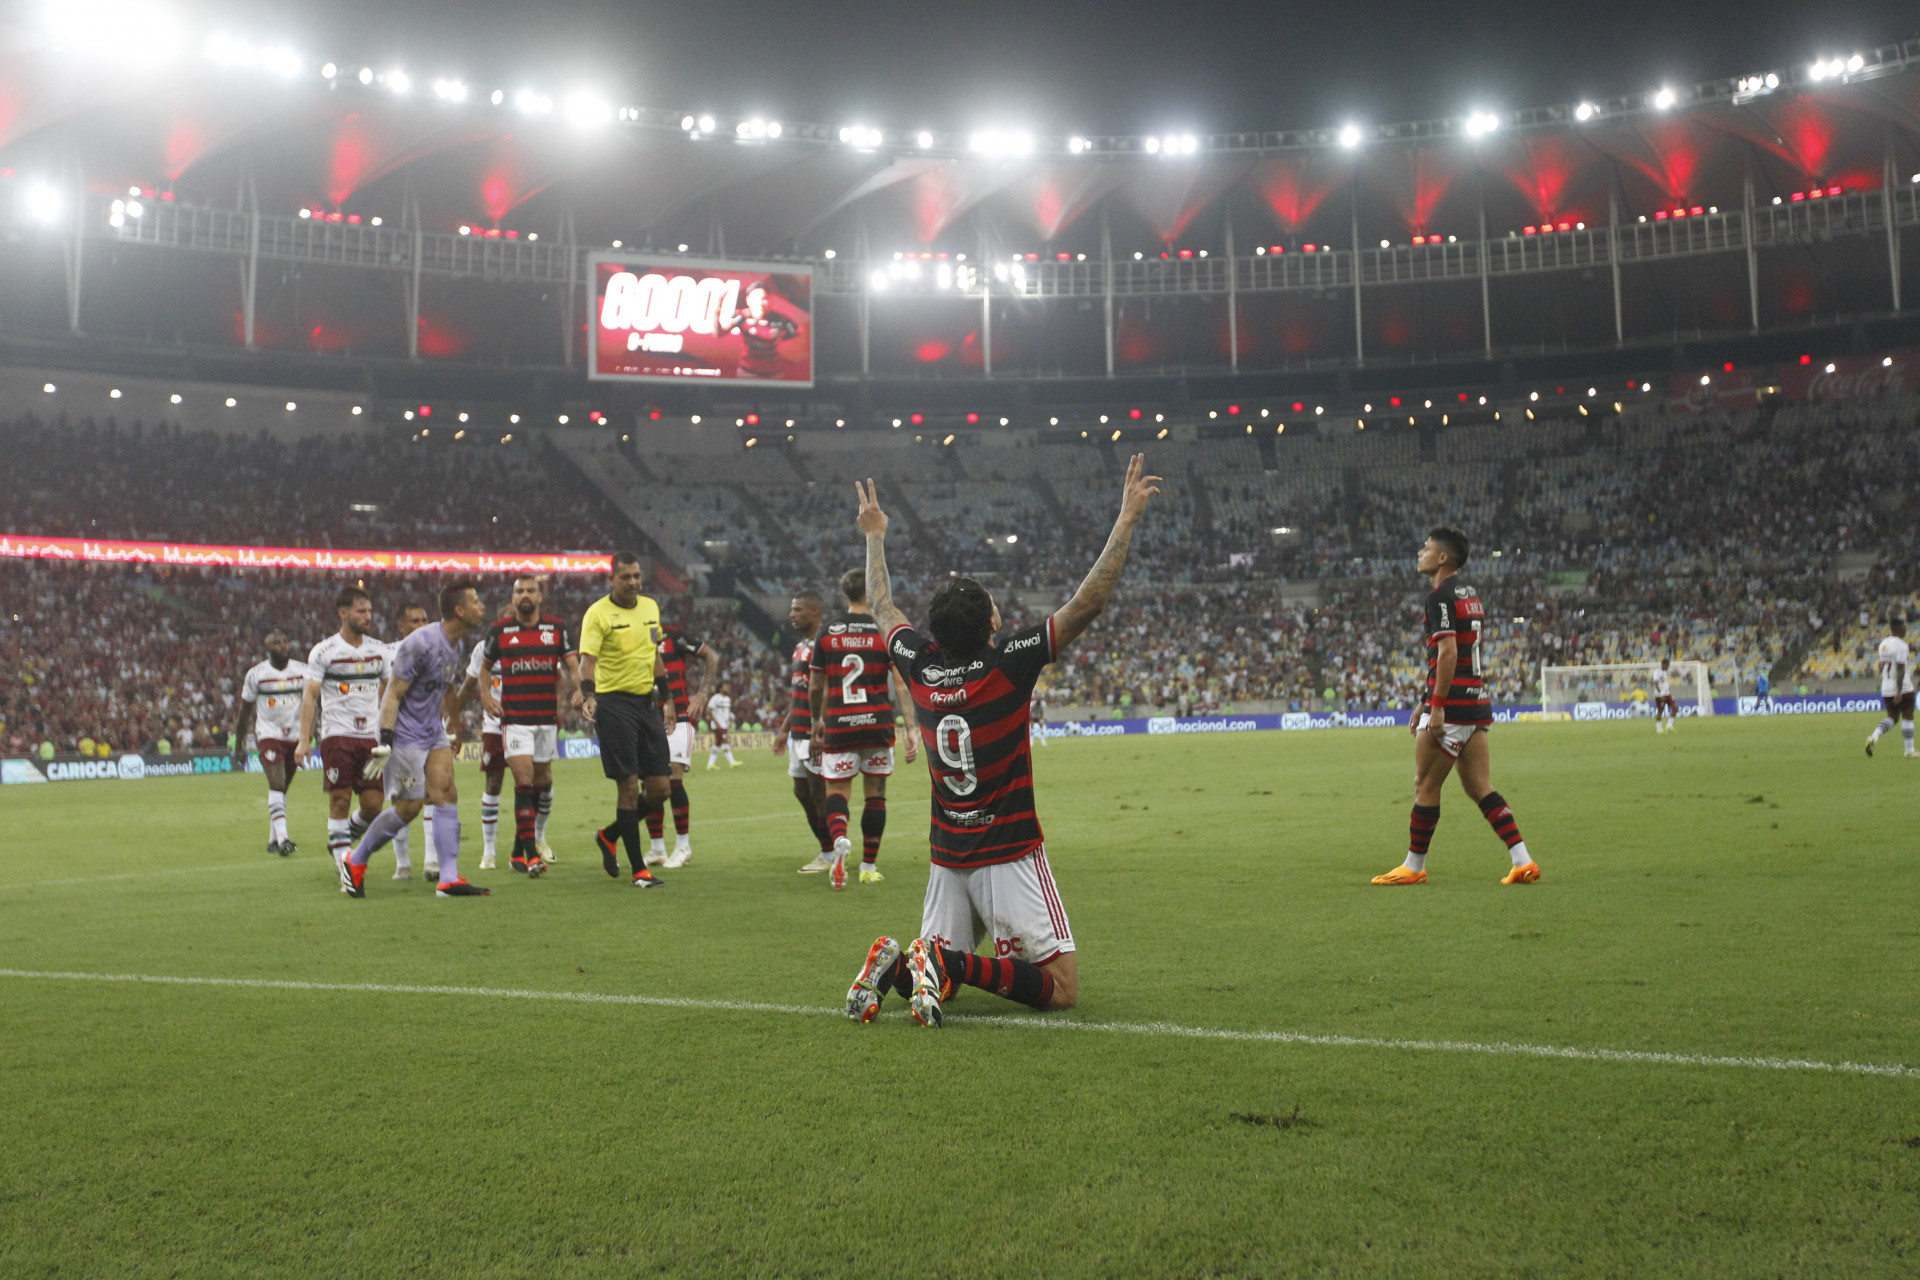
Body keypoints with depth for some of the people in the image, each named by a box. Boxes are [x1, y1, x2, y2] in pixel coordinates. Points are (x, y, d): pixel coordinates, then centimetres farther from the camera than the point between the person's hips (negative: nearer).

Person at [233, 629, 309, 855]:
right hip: (269, 734, -3)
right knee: (276, 782, -20)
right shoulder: (256, 674, -3)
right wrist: (239, 747, 7)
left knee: (282, 788, 11)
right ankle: (282, 838, -27)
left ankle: (272, 840, 23)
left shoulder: (302, 671, 3)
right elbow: (244, 712, 5)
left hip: (294, 736, 3)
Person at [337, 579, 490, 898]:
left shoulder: (461, 644, 4)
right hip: (404, 734, -8)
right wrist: (384, 741, -24)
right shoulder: (420, 644, -22)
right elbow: (392, 695, -19)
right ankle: (354, 862, 16)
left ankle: (449, 880, -5)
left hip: (433, 732, 8)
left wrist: (450, 729, 23)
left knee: (446, 795, -4)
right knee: (408, 807, -5)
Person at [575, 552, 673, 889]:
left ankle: (610, 836, 27)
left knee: (660, 787, 3)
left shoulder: (651, 607, 11)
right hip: (614, 702, -6)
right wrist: (588, 693, -35)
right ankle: (638, 869, 1)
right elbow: (588, 659, -17)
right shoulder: (598, 613, -8)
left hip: (647, 702, 6)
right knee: (629, 786, -7)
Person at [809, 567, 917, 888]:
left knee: (836, 790, 7)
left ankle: (839, 838, -25)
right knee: (875, 794, 11)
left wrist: (817, 721, 25)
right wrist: (912, 730, -7)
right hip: (878, 723, 0)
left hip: (838, 724, 1)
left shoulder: (828, 632, 4)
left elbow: (815, 687, 8)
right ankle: (869, 867, 16)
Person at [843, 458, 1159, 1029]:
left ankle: (897, 964, -11)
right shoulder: (1009, 663, -16)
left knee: (939, 965, 21)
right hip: (1010, 853, -6)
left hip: (947, 857, 6)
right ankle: (951, 963, -21)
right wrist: (1127, 519, -10)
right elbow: (1089, 602, -16)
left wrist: (875, 537, 31)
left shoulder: (919, 665, -2)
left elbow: (882, 607, 18)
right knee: (1062, 987, -2)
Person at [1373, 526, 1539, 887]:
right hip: (1478, 700, 9)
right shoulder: (1471, 595, 18)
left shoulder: (1440, 596, -11)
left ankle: (1414, 867, 10)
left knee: (1425, 785, 1)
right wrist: (1429, 702, 25)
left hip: (1452, 704, -9)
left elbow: (1448, 653, -20)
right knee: (1478, 787, 8)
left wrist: (1436, 706, -21)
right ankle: (1523, 862, 2)